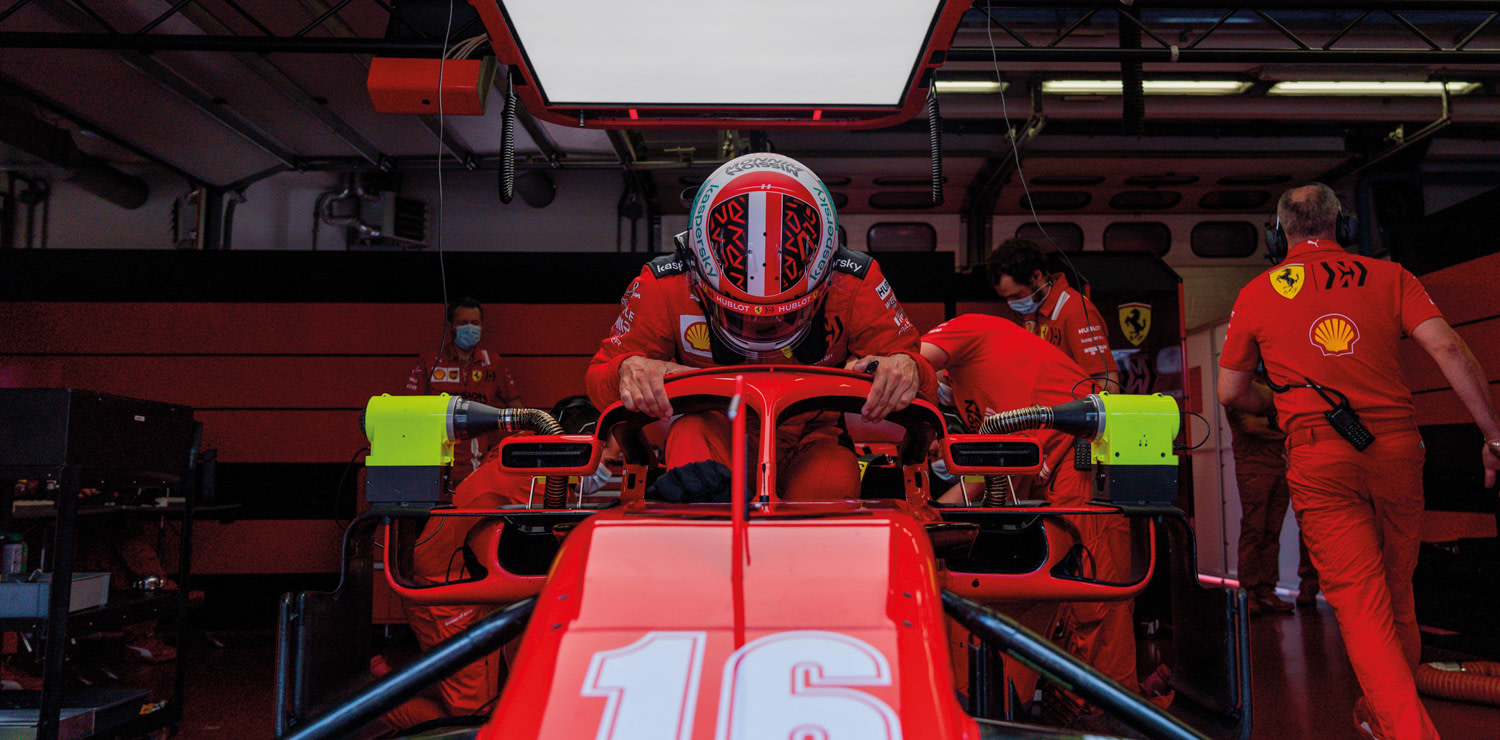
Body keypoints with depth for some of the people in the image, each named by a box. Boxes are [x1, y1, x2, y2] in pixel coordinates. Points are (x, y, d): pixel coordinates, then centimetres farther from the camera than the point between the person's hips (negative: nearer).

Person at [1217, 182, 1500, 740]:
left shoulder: (1257, 294, 8)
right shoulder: (1388, 276, 8)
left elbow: (1231, 393, 13)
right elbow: (1448, 348, -5)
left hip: (1320, 458, -2)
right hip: (1397, 447, 3)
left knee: (1361, 604, -2)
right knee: (1395, 593, 18)